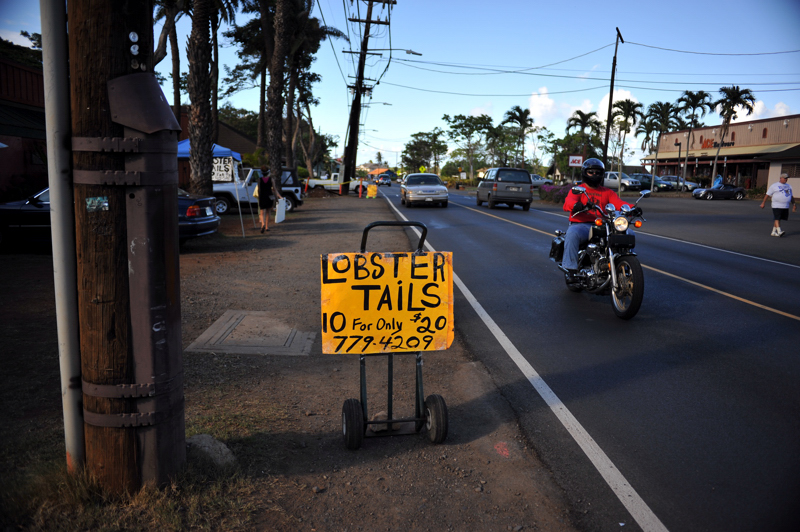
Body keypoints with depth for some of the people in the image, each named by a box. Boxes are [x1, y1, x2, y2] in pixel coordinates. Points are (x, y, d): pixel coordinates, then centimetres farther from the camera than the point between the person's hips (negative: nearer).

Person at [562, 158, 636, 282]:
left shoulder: (607, 192, 23)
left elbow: (619, 203, 5)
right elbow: (567, 203, -10)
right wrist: (575, 205, -36)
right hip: (580, 224, -4)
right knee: (572, 235, -37)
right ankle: (570, 269, -33)